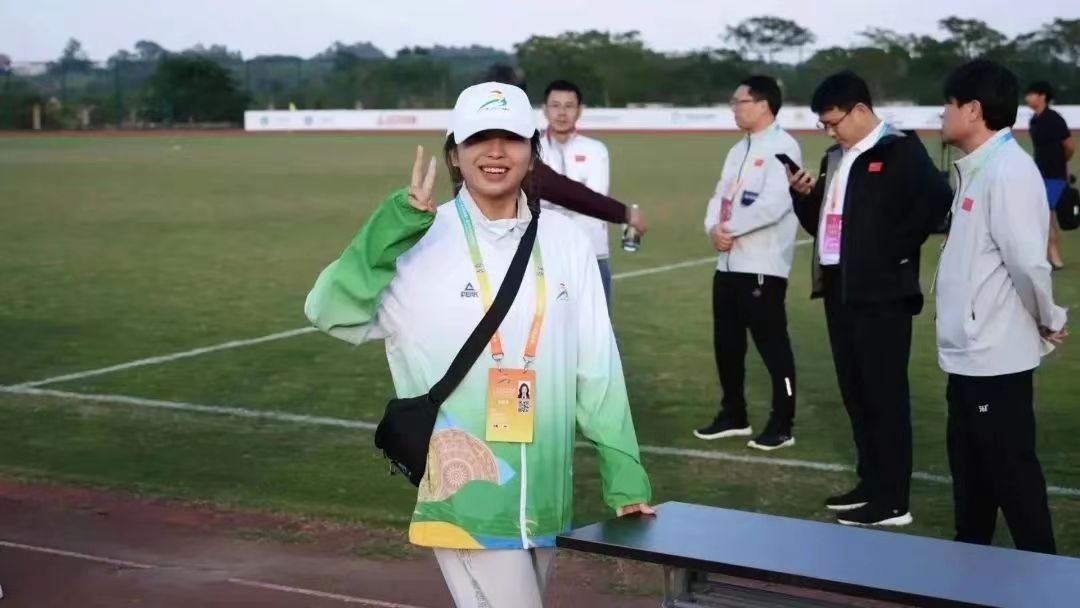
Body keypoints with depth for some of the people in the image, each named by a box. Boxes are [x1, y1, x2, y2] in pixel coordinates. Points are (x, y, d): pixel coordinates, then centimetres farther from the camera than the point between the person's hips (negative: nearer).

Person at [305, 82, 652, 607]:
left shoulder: (564, 243, 4)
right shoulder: (422, 245, -8)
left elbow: (597, 368, 8)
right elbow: (332, 312, -20)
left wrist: (623, 475, 7)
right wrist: (396, 226, -29)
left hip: (544, 501, 5)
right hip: (466, 498, -5)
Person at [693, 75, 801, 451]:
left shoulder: (782, 147, -11)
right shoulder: (739, 150, 18)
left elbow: (775, 204, -22)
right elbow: (720, 197, 16)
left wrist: (731, 228, -13)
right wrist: (713, 228, -6)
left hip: (762, 267, -9)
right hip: (728, 264, 9)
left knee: (772, 345, -3)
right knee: (727, 343, 15)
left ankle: (781, 426, 5)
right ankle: (734, 416, 28)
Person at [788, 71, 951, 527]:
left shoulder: (899, 151, -9)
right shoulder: (835, 158, 16)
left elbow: (936, 197, -25)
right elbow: (818, 223, 21)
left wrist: (895, 248, -20)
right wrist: (804, 196, 2)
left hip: (881, 292, -8)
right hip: (839, 289, 9)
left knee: (885, 395, -4)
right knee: (855, 392, 13)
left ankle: (892, 500, 0)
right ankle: (871, 484, 24)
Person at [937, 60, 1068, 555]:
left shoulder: (1008, 169, -18)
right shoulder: (978, 168, 12)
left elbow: (1028, 261, -22)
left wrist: (1049, 320, -8)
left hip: (995, 355, -10)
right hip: (968, 352, 10)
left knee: (1010, 467, -1)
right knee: (969, 464, 18)